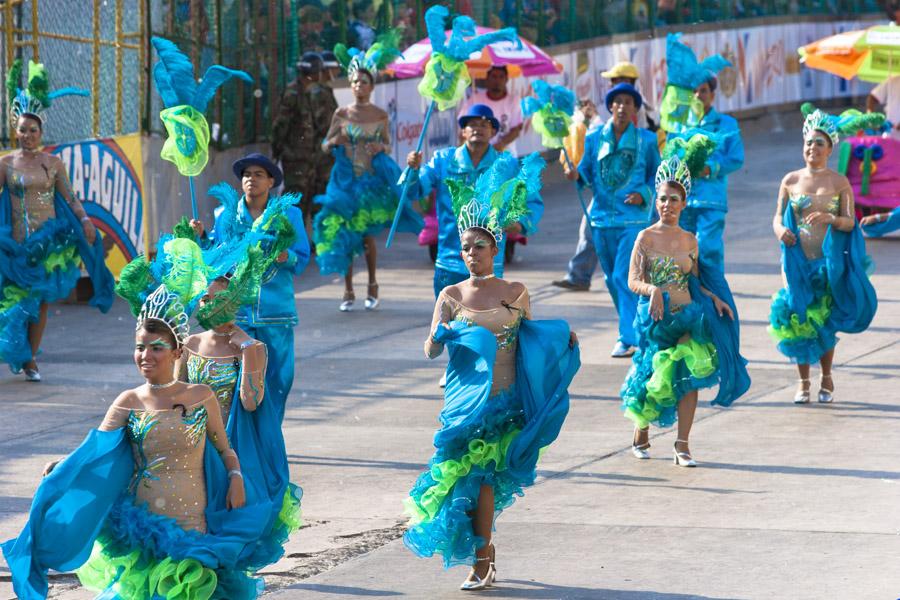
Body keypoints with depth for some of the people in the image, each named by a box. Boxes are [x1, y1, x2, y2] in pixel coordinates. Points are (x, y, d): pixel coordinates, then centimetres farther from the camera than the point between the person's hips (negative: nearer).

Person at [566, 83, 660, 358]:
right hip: (603, 218, 4)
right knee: (612, 280, 12)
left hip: (634, 219, -4)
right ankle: (634, 329, 29)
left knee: (624, 277, -15)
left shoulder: (647, 140, 1)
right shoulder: (595, 139, 7)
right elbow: (588, 172, 9)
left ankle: (628, 339, -14)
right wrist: (576, 174, -13)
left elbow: (656, 176, 7)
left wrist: (643, 195, -11)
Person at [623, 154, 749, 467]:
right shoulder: (646, 238, -3)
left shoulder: (690, 240, 8)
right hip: (656, 317, -3)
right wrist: (652, 290, -26)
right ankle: (641, 431, 29)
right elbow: (633, 280, -7)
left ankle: (682, 445, -3)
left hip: (687, 316, 3)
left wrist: (715, 299, 1)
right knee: (656, 376, 3)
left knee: (688, 376, -7)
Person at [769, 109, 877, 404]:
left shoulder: (840, 183, 1)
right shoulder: (791, 180, 5)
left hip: (829, 261, -1)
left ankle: (826, 377, 19)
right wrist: (780, 230, -14)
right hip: (797, 262, 1)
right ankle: (803, 381, 12)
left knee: (824, 321, 2)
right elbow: (778, 216, 8)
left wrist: (831, 218, -24)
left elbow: (850, 221, -3)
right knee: (798, 319, -1)